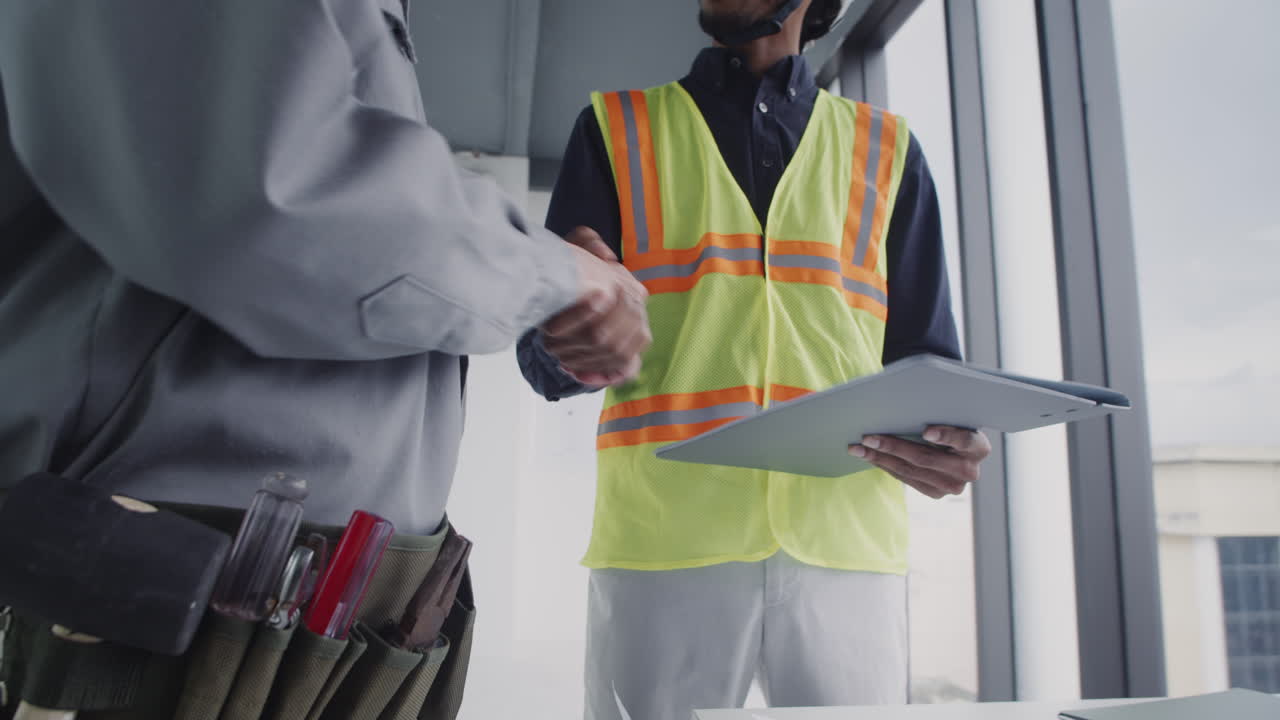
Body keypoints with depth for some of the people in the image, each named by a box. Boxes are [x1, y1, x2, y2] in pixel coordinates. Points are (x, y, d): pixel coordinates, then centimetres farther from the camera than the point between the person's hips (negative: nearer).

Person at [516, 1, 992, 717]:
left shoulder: (887, 149, 17)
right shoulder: (617, 127, 13)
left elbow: (926, 353, 16)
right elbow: (542, 350, 5)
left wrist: (949, 440, -7)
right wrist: (574, 350, -20)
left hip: (848, 535, 2)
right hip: (663, 533, -1)